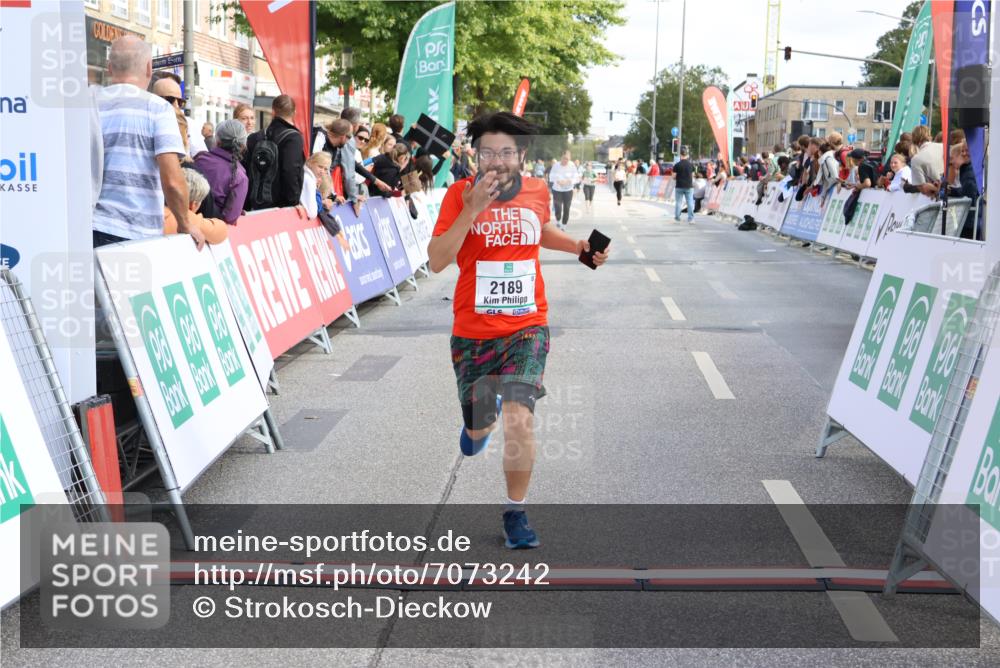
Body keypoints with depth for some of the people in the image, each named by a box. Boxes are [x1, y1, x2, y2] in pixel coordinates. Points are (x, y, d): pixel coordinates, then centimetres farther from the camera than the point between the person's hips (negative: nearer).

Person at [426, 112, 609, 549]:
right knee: (478, 427, 14)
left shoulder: (538, 192, 1)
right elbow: (436, 261, -20)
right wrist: (473, 209, -27)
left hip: (527, 326, 1)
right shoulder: (460, 194, -10)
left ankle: (515, 513, 2)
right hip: (472, 331, 0)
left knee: (519, 418, -19)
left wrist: (578, 246, 9)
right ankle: (480, 422, 56)